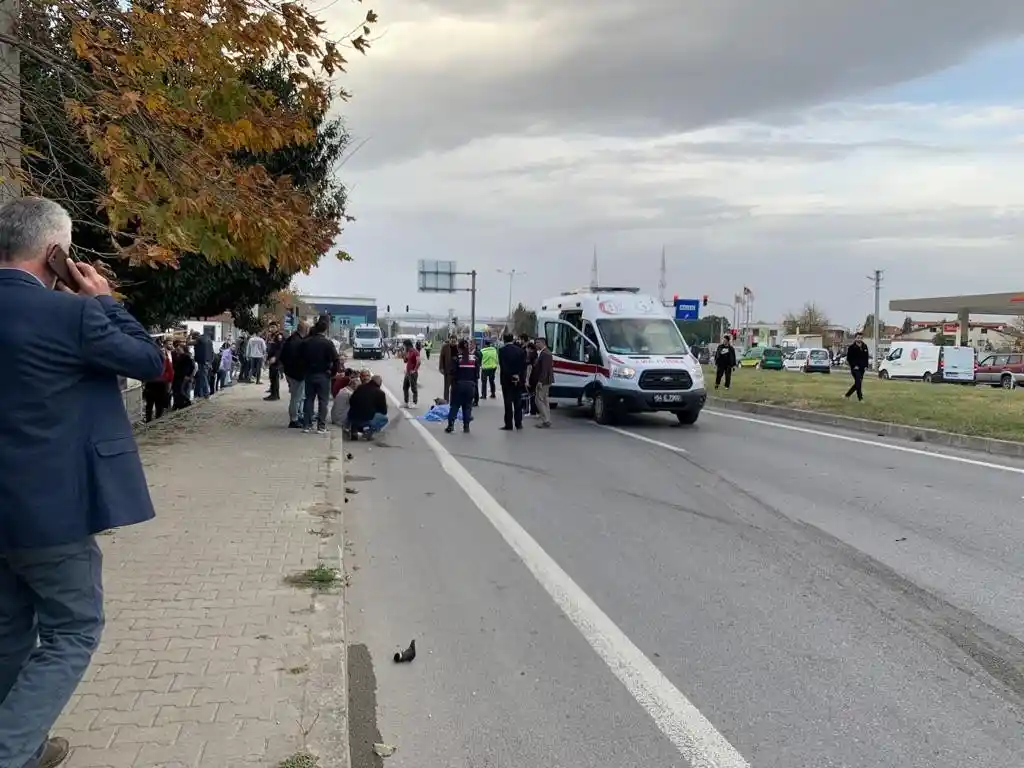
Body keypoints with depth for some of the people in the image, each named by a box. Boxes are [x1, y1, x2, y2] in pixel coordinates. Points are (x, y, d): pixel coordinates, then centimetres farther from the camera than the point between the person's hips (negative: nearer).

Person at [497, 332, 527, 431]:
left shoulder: (502, 350, -7)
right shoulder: (520, 350, 2)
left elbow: (502, 366, -13)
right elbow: (524, 366, 0)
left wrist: (511, 376, -10)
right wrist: (523, 379, 1)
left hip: (507, 380, -3)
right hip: (519, 380, 3)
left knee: (508, 403, 0)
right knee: (518, 403, 10)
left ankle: (509, 425, -1)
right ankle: (518, 424, 12)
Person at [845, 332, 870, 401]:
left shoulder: (865, 347, 10)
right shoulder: (852, 347, -7)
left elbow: (866, 357, 16)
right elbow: (849, 358, -7)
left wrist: (866, 366, 5)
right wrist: (854, 365, -14)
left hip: (862, 368, 6)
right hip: (855, 368, -6)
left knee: (858, 383, 12)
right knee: (858, 383, -11)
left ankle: (847, 394, 27)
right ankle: (860, 398, -6)